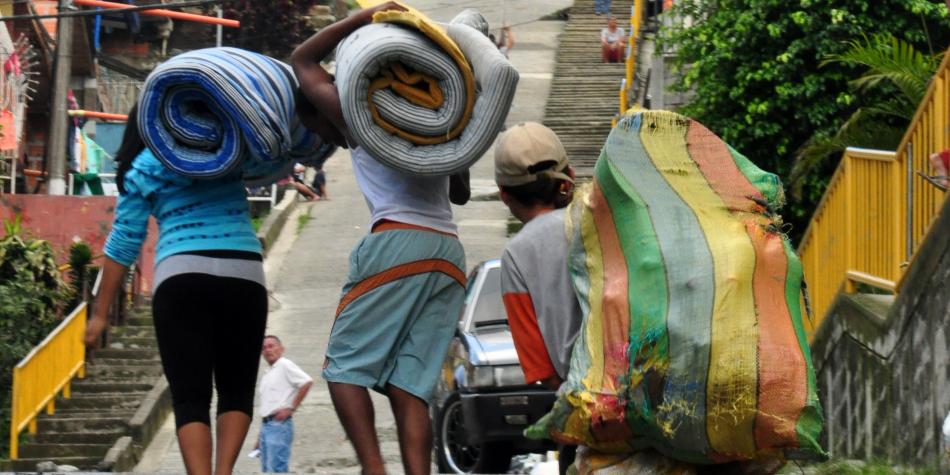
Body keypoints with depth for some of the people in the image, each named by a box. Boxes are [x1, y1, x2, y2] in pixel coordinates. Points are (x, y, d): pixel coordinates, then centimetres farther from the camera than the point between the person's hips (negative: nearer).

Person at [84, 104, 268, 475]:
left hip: (181, 277, -1)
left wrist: (101, 313, 14)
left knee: (190, 397, -1)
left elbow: (122, 245, 10)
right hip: (243, 275, 1)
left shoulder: (142, 169, 11)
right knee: (237, 389, 13)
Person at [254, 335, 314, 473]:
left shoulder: (284, 365, -4)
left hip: (279, 424, -9)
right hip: (266, 425, 9)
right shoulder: (267, 373, 22)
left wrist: (290, 408, -15)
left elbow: (307, 382, -17)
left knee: (276, 470, -14)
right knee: (266, 470, 7)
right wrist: (260, 438, 21)